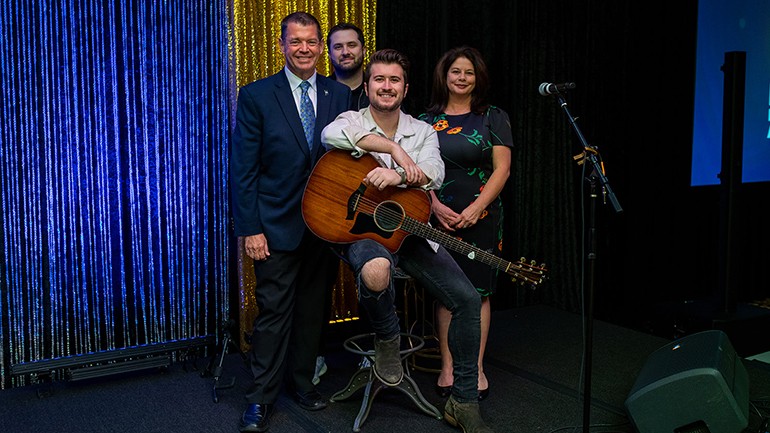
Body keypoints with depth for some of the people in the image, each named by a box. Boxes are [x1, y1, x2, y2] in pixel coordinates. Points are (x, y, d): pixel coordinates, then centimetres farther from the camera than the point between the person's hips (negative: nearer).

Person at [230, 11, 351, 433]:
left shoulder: (340, 95, 6)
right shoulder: (256, 95, -3)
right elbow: (243, 168, -6)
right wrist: (250, 228, -11)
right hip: (277, 224, -3)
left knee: (312, 308, 13)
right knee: (273, 311, 1)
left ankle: (302, 382, 29)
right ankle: (261, 397, 13)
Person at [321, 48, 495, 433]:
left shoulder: (423, 131, 12)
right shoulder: (352, 121, 2)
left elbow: (434, 174, -8)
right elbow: (331, 134, -24)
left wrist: (397, 175, -28)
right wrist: (394, 147, -24)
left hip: (410, 230, 4)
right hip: (363, 228, -4)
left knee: (468, 299, -11)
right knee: (376, 272, -40)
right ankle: (387, 340, -6)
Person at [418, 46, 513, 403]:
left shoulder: (494, 118, 5)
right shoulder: (425, 120, 8)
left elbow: (501, 169, -2)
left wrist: (476, 208, -13)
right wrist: (435, 206, -10)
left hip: (482, 217, -1)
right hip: (439, 217, 1)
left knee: (478, 291, 2)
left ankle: (477, 369, 13)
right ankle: (447, 367, 13)